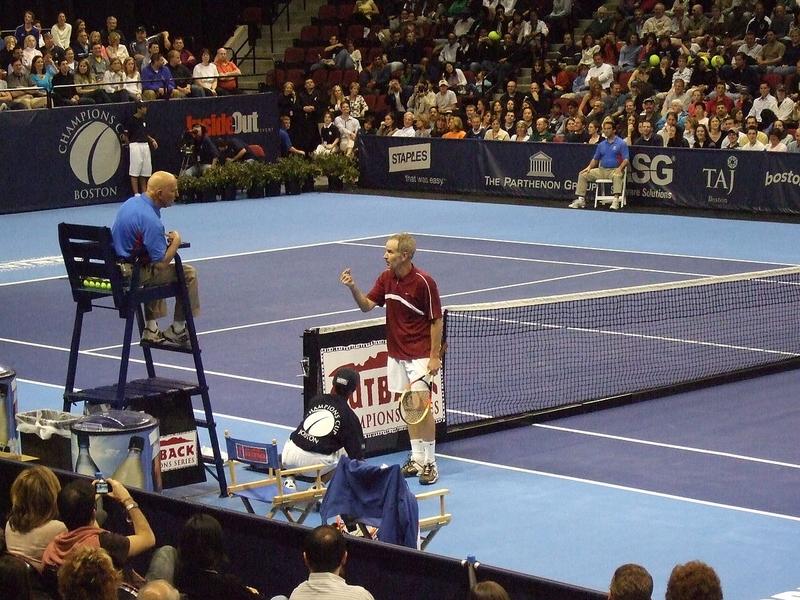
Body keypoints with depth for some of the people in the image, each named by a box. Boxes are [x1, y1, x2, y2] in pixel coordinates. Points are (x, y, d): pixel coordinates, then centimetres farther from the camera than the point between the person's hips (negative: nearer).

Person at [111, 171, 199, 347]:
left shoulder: (132, 201, 4)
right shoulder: (150, 219, -25)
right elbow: (162, 263, -24)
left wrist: (163, 238, 11)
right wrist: (175, 242, -7)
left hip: (115, 266, 9)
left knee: (156, 271, 37)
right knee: (189, 273, -1)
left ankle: (151, 328, 32)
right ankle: (177, 329, 11)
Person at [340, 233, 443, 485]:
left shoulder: (423, 282, -16)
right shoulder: (386, 278, 4)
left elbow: (436, 320, -11)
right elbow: (367, 305, 6)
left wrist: (435, 356, -13)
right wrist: (353, 287, -13)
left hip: (419, 355, -6)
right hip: (396, 354, 6)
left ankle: (430, 463, -1)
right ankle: (416, 458, 19)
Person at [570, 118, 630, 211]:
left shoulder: (621, 143, -1)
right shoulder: (601, 145, 16)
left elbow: (626, 160, -8)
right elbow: (595, 159, 22)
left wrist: (620, 168, -25)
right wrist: (589, 167, 3)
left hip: (615, 170, -6)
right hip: (602, 170, 6)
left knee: (617, 176, -41)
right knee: (582, 174, -5)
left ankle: (616, 200, -47)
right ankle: (581, 199, -8)